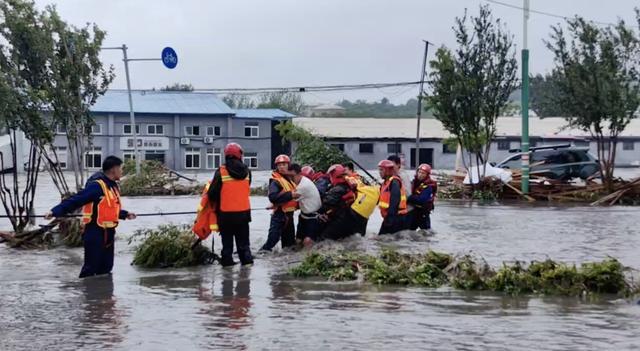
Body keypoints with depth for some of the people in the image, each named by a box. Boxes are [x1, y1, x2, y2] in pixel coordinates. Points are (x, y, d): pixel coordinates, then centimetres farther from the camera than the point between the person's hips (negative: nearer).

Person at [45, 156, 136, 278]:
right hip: (94, 233, -9)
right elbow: (75, 200, -24)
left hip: (108, 233, 9)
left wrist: (125, 214, 24)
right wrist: (56, 211, -33)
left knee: (106, 268, 17)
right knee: (90, 268, -6)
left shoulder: (113, 186, 12)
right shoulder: (96, 186, -18)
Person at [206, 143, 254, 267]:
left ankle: (227, 260, 9)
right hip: (244, 211, 3)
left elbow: (212, 193, -10)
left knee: (227, 238, 8)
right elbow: (247, 190, 9)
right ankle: (246, 259, 12)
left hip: (226, 213, -3)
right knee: (243, 239, 14)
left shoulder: (221, 172, -13)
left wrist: (214, 202, 11)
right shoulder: (247, 172, -1)